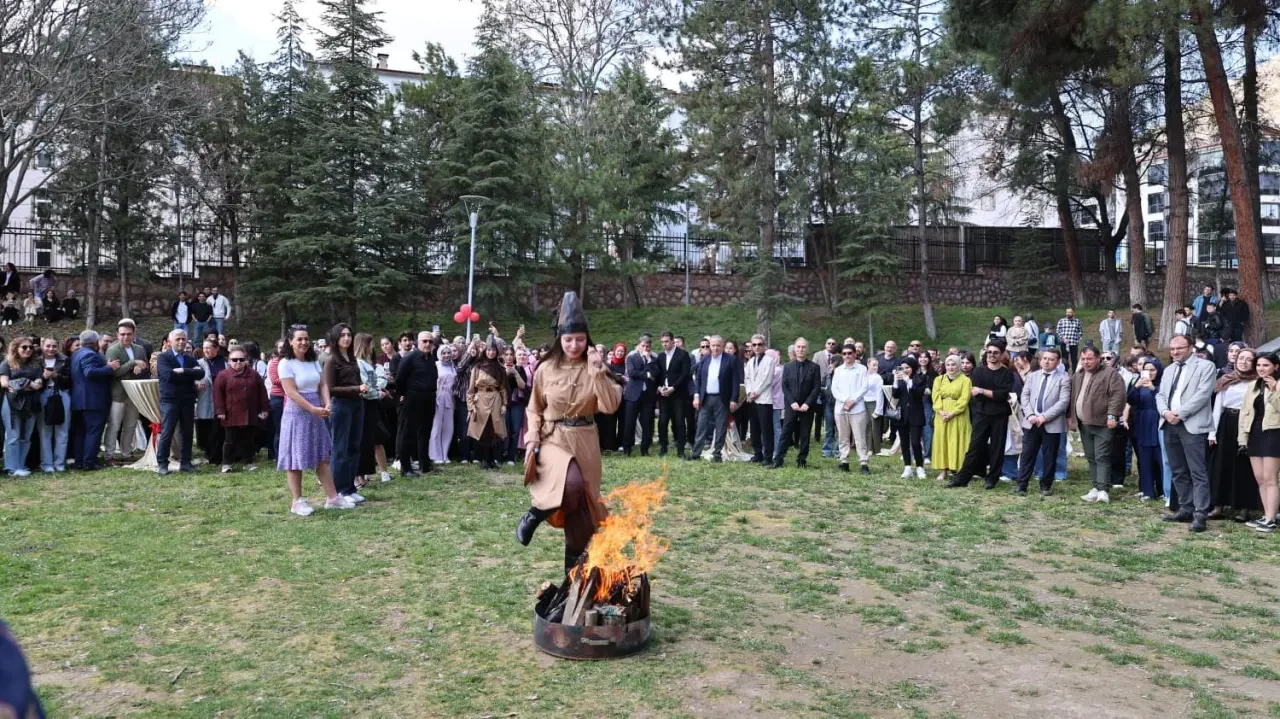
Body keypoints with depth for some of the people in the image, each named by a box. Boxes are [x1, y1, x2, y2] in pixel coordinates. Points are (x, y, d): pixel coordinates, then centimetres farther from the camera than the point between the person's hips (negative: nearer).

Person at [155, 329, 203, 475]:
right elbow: (168, 374, -18)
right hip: (170, 400, -5)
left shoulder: (190, 358, 14)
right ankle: (162, 463, 2)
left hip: (188, 400, 5)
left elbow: (201, 373, -3)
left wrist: (182, 371, -12)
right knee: (166, 433, -4)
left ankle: (185, 462, 14)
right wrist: (190, 373, -10)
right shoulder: (163, 357, 0)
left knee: (187, 433, 7)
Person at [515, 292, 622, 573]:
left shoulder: (594, 369, 0)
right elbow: (534, 409, 8)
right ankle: (535, 513, -3)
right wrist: (532, 440, -5)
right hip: (552, 440, -2)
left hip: (585, 443, 2)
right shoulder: (546, 369, -2)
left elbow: (610, 406, -12)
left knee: (581, 504, 6)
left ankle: (574, 568, 22)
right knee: (572, 484, -31)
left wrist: (597, 371, -18)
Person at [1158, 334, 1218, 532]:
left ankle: (1200, 514, -8)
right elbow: (1160, 395, 15)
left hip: (1192, 425, -7)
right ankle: (1185, 509, 18)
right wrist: (1165, 412, -6)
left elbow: (1203, 394, -12)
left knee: (1198, 472, -8)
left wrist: (1181, 414, -15)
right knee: (1178, 472, 11)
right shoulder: (1169, 370, 20)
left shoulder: (1205, 366, -1)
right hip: (1170, 426, 7)